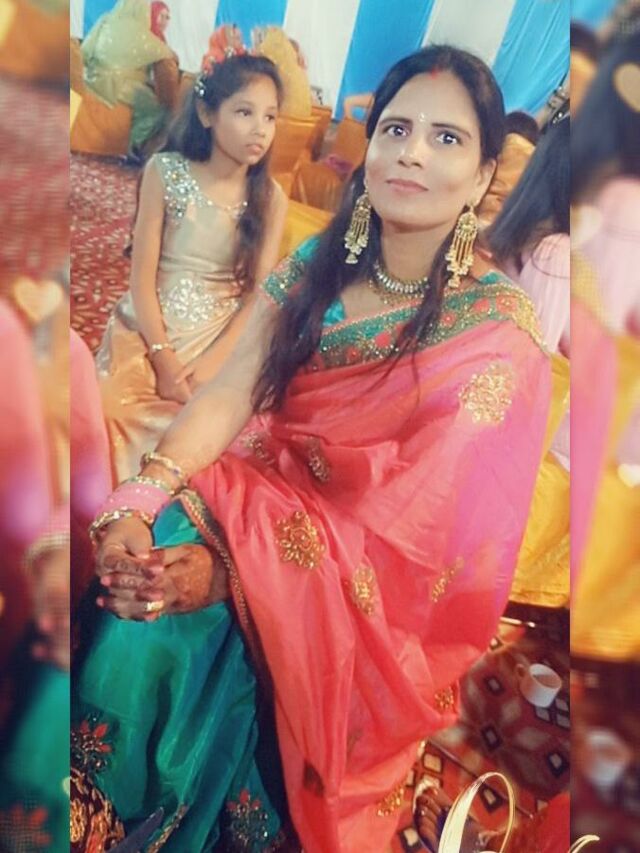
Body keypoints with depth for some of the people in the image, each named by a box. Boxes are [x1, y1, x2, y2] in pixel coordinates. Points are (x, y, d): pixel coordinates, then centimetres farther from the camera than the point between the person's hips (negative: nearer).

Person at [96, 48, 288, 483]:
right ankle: (118, 502, 2)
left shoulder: (271, 198, 0)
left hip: (222, 336, 2)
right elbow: (142, 274, -7)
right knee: (111, 407, -26)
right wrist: (163, 356, -17)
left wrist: (210, 366, -16)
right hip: (151, 326, -1)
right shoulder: (166, 172, -5)